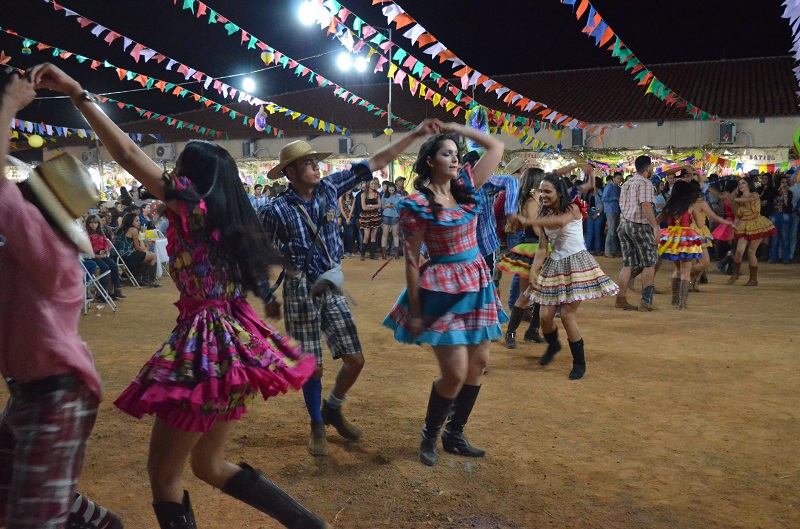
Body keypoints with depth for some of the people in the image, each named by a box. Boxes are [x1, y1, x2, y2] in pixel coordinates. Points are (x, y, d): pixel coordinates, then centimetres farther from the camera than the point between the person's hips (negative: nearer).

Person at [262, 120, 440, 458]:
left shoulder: (329, 188, -1)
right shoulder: (277, 211, -11)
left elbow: (376, 163, 0)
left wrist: (414, 135, -1)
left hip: (332, 288, 4)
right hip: (300, 292, -4)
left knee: (355, 359, 4)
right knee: (312, 367, 4)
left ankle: (333, 410, 33)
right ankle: (317, 425, 30)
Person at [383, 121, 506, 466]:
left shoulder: (466, 187, 6)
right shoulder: (417, 205, -12)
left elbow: (496, 147, 14)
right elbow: (412, 260, -11)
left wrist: (456, 128, 8)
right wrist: (415, 311, -12)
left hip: (478, 284, 7)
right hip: (443, 289, -7)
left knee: (479, 362, 11)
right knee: (455, 373, -7)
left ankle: (455, 435, 28)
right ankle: (429, 437, 19)